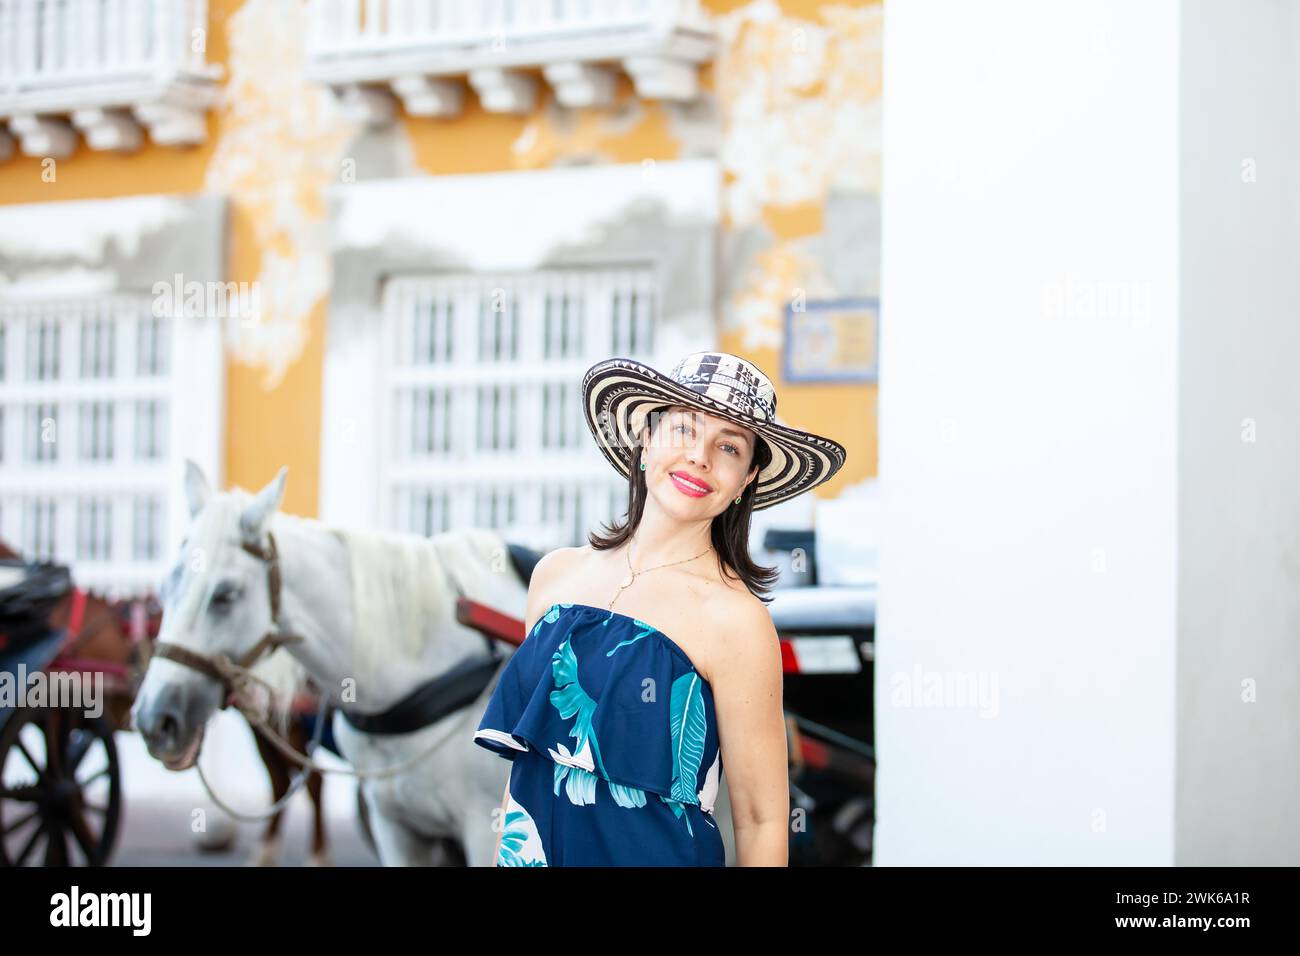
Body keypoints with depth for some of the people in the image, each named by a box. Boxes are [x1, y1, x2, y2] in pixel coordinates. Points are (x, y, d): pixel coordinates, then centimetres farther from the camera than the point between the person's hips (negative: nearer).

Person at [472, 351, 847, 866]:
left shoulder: (735, 619, -15)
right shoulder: (557, 573, 1)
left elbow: (761, 822, -13)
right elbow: (522, 751, 9)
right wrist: (502, 857, 8)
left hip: (655, 854, -4)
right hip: (534, 851, 5)